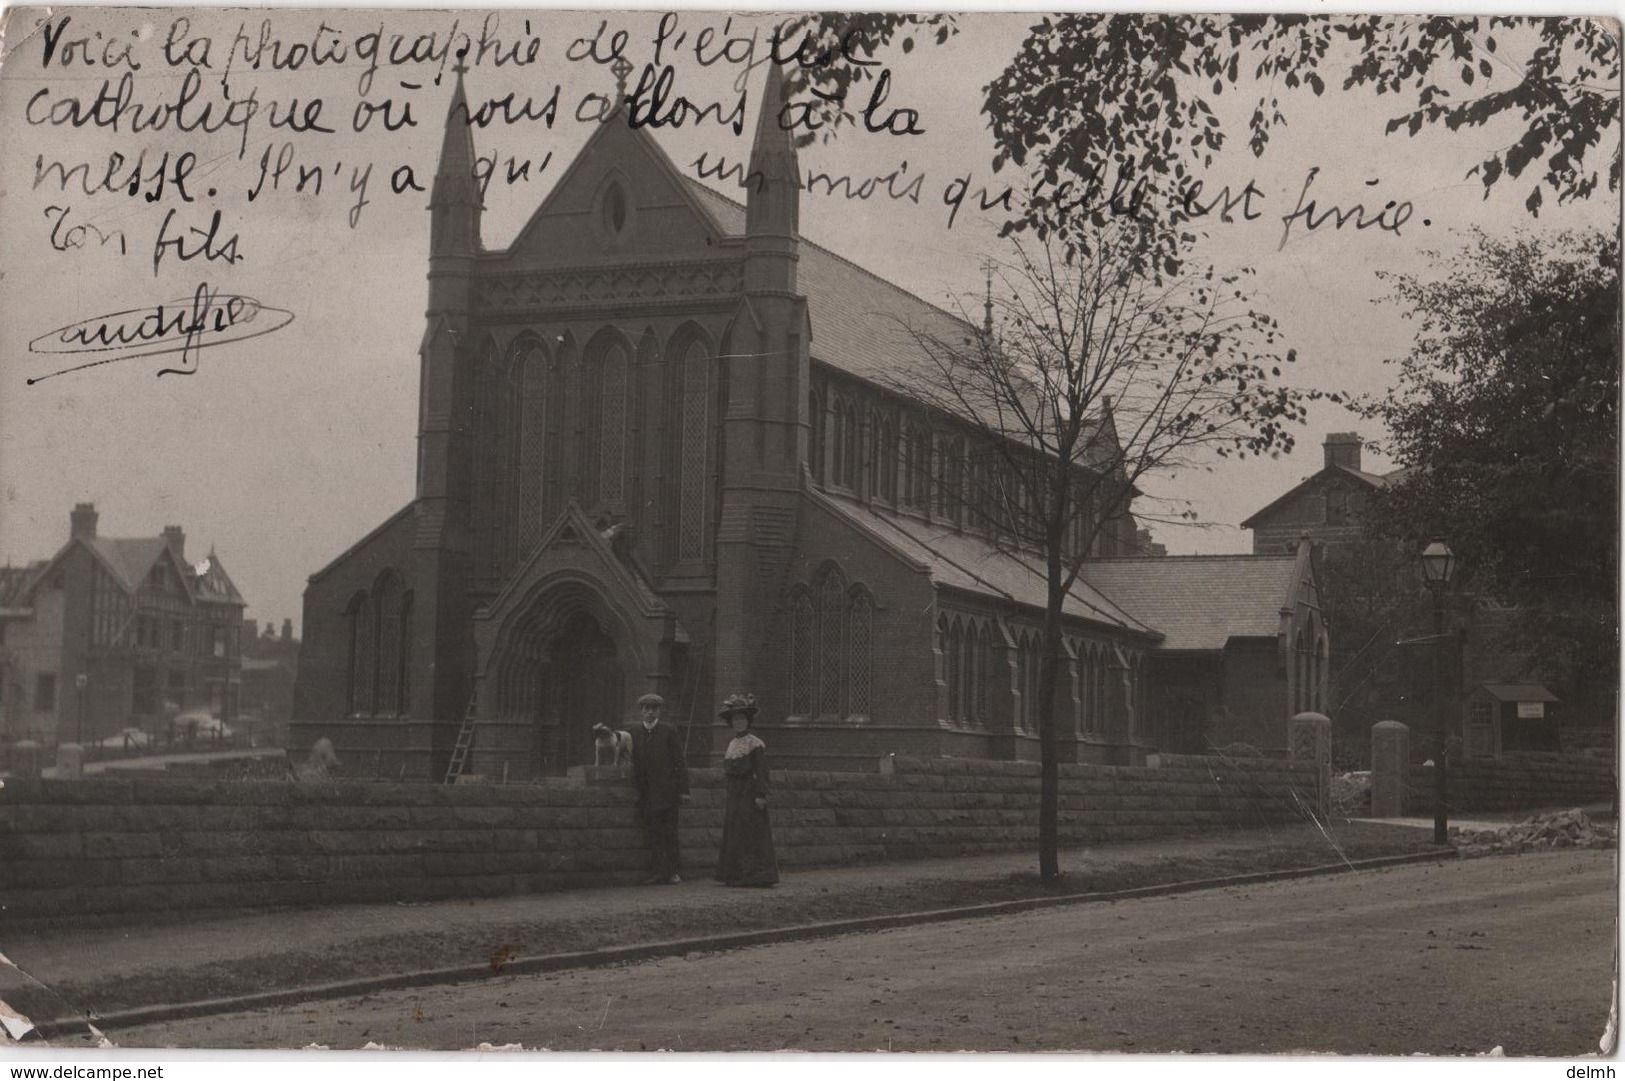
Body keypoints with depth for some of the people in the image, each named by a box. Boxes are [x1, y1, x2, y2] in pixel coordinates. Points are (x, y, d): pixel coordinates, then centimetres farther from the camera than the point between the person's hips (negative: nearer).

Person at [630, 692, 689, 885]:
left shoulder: (670, 732, 1)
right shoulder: (635, 733, 12)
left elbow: (680, 762, -1)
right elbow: (635, 763, 14)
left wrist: (683, 790, -7)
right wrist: (636, 787, 6)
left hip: (667, 790, -4)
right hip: (646, 793, 4)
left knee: (669, 832, -2)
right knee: (652, 834, 0)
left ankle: (675, 871, 6)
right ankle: (661, 871, 3)